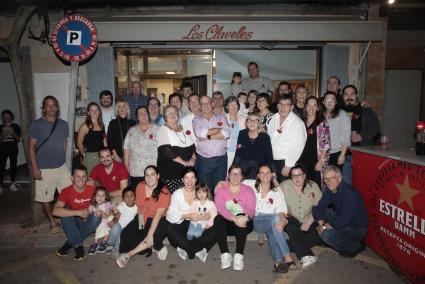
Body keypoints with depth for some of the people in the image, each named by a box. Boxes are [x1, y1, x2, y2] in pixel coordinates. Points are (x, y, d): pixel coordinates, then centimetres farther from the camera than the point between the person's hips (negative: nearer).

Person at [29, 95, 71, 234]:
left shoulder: (63, 124, 4)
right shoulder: (36, 125, -7)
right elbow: (31, 148, -7)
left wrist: (61, 159, 13)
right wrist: (35, 168, -11)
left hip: (62, 167, 3)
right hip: (44, 169, -3)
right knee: (45, 199, 8)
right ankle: (52, 222, 27)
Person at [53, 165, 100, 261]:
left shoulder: (92, 190, -11)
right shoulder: (66, 192, -16)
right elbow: (55, 211, -30)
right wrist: (79, 212, -36)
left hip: (88, 224, 1)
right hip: (73, 224, -1)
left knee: (97, 217, -29)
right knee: (66, 212, -28)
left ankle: (69, 243, -17)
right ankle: (78, 246, -22)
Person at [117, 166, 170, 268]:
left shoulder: (164, 192, -21)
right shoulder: (140, 186, -5)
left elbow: (158, 215, -24)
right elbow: (139, 206, 2)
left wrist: (150, 234, -27)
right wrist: (141, 222, -11)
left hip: (159, 220, -5)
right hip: (143, 217, 5)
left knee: (153, 238, -29)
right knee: (126, 234, -14)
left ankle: (128, 254, -3)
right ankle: (157, 248, -4)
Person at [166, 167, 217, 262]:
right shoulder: (177, 194, 2)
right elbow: (171, 215, -10)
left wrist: (208, 216, -24)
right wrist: (188, 216, -25)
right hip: (183, 225, -1)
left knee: (214, 230, -25)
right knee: (171, 230, -32)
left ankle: (187, 250, -19)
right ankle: (198, 250, -21)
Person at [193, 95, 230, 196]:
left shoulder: (221, 118, 9)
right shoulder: (196, 120, 7)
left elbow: (226, 133, -9)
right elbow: (199, 133, -15)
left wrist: (207, 136, -12)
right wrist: (219, 129, -7)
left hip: (221, 158, 1)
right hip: (203, 159, -1)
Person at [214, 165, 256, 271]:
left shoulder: (248, 190, 5)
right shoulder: (221, 189, 3)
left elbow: (251, 210, -9)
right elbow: (220, 208, -15)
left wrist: (245, 217, -33)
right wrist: (234, 218, -32)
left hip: (242, 224, 0)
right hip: (226, 223, 0)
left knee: (242, 217, -32)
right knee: (218, 219, -30)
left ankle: (239, 255, -35)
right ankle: (225, 254, -30)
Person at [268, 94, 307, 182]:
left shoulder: (297, 123, -13)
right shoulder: (274, 117, 7)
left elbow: (297, 147, -15)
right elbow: (269, 135, 18)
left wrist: (288, 166, -15)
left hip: (285, 162, -5)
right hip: (271, 159, 5)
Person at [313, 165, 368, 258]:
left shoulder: (349, 193, -29)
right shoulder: (329, 190, -4)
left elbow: (345, 221, -31)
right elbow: (320, 207, 0)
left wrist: (327, 226, -19)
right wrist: (321, 222, -14)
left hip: (357, 228, -8)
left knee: (327, 235, -28)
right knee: (316, 210, 0)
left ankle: (356, 246, -1)